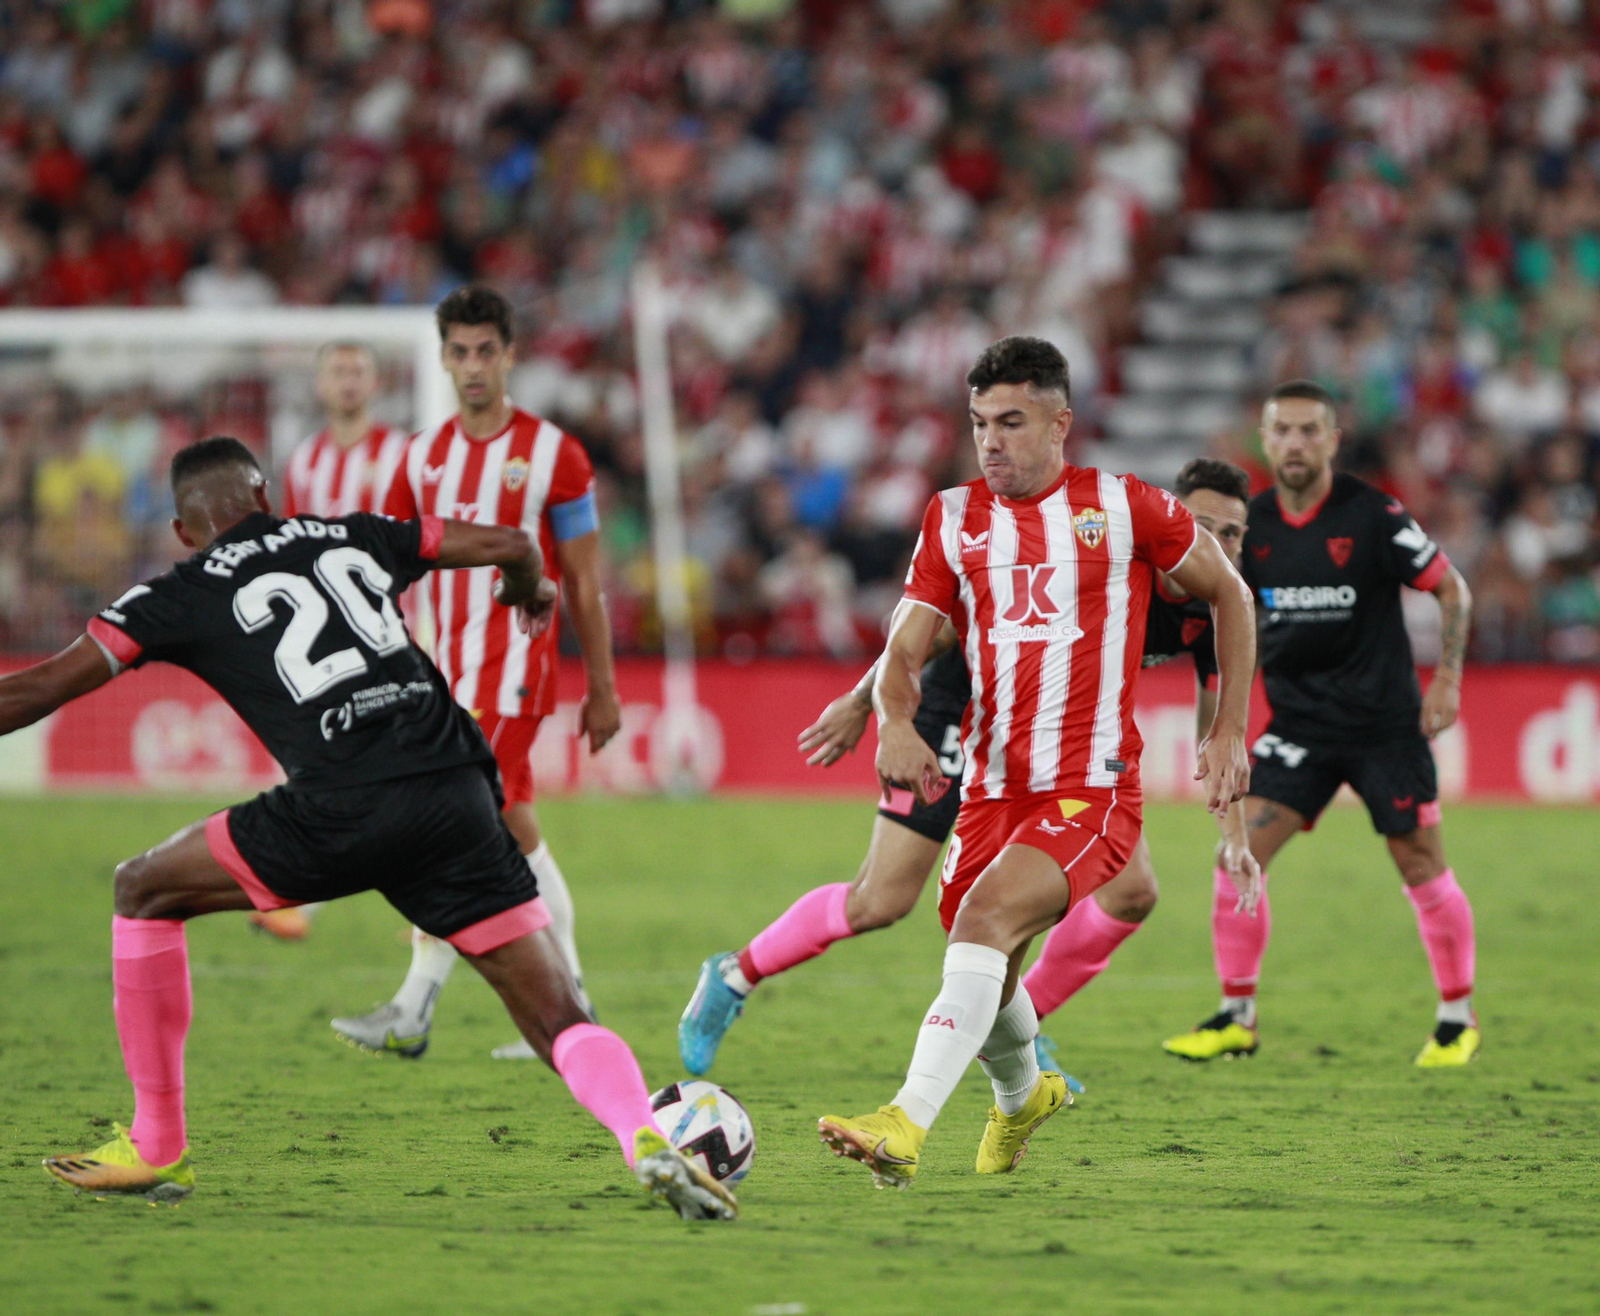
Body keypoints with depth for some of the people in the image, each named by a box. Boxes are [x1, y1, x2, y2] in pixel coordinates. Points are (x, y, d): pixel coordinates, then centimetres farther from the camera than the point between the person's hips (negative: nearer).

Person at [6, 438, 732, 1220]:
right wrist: (531, 591, 49)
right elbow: (509, 546, 26)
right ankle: (645, 1138, -24)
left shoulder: (184, 595, 13)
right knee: (560, 1022, 7)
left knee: (145, 892, 18)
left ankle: (157, 1149, 19)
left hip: (344, 811, -3)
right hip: (460, 796, 4)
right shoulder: (351, 538, 24)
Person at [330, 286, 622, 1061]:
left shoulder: (552, 454, -3)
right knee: (514, 836, 7)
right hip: (449, 668, 6)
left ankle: (413, 1011, -15)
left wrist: (602, 690, 1)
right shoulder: (422, 458, 11)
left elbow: (584, 582, 0)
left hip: (515, 662, -6)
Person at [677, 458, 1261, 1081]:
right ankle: (734, 977, 13)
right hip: (964, 710, -6)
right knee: (881, 902, -10)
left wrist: (1234, 836, -8)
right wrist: (862, 700, -19)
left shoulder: (1216, 614, -12)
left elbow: (1216, 726, 3)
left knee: (1132, 891, -8)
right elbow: (945, 613, -23)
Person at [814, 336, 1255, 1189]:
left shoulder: (1121, 507, 0)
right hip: (992, 789, 5)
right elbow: (904, 649, 5)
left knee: (986, 917, -28)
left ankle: (908, 1123, -39)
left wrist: (1229, 732, 8)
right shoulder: (954, 519, 10)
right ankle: (1021, 1096, 49)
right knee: (984, 971, 14)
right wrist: (896, 723, -18)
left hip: (1092, 790, -5)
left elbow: (1227, 593, 12)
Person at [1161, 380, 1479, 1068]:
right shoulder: (1251, 523, 1)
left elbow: (1450, 587, -4)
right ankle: (1237, 1017, 2)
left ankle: (1458, 1018, 17)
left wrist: (1447, 678, -10)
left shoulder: (1373, 515, -12)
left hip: (1385, 721, -4)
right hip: (1298, 721, 4)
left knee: (1421, 865, 0)